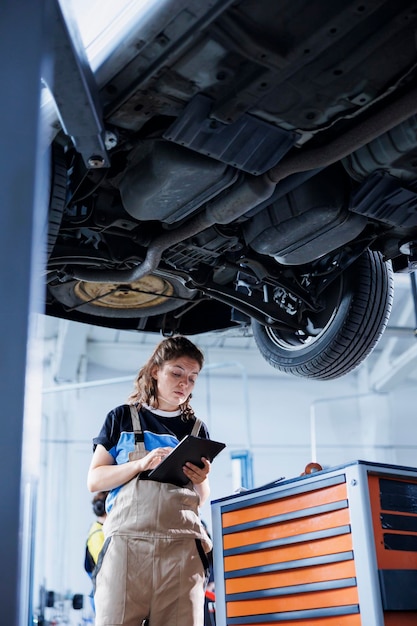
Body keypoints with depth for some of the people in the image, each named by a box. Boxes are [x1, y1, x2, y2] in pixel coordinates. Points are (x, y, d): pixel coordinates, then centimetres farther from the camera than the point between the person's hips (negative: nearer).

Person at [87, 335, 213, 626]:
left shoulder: (197, 429, 19)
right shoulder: (122, 417, 13)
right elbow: (94, 480, 6)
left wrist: (201, 480, -2)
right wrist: (141, 464, -9)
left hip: (182, 544, 2)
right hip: (127, 541, -2)